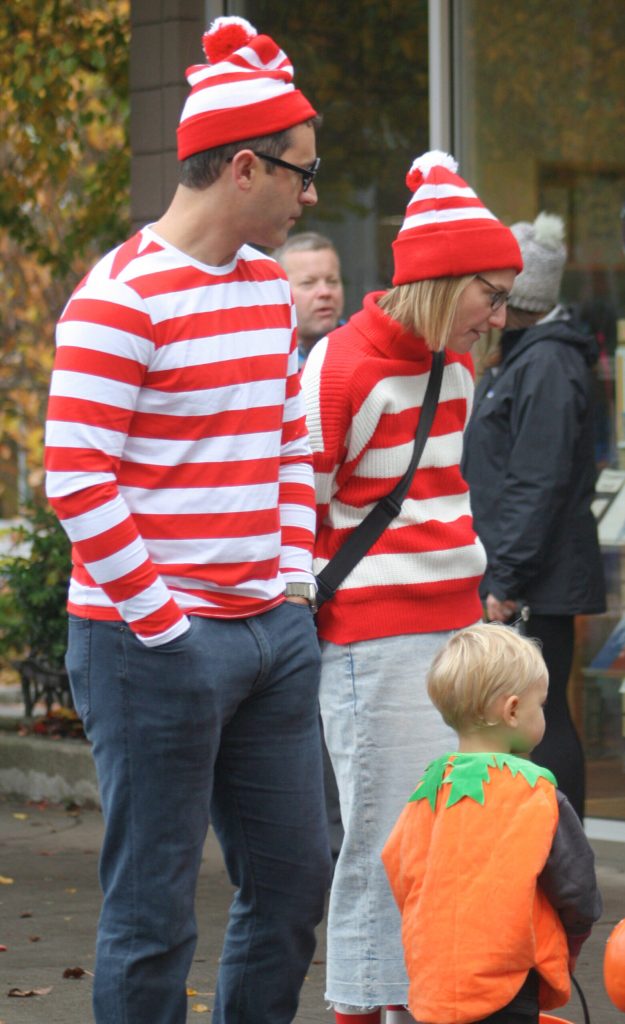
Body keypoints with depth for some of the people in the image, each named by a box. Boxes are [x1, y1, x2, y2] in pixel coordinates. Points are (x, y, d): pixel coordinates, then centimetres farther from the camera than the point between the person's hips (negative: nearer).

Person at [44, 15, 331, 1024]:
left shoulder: (269, 288, 13)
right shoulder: (122, 299, -14)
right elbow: (76, 478, -17)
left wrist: (296, 579, 10)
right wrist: (158, 620, -16)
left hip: (274, 633, 8)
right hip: (153, 642, -8)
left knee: (294, 876, 14)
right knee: (153, 911, 0)